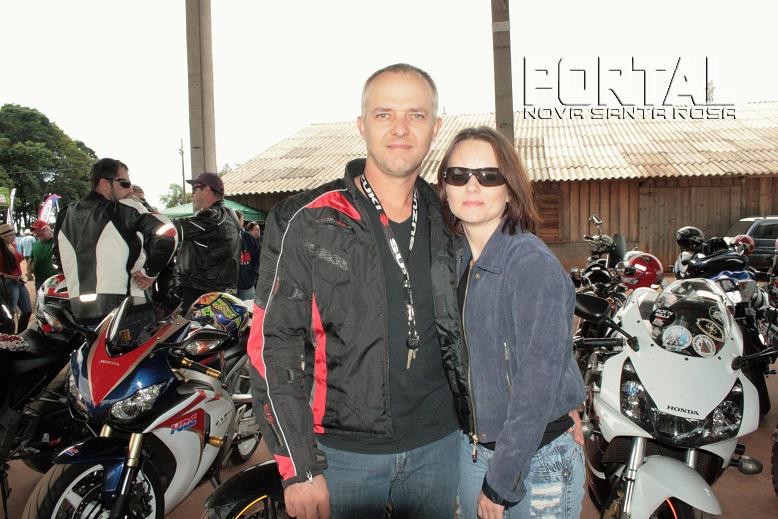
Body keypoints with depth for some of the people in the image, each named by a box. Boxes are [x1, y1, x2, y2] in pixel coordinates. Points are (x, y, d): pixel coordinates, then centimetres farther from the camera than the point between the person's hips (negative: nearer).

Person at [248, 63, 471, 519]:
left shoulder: (446, 222, 3)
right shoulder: (307, 223, -10)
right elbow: (273, 347, -11)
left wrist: (472, 423, 10)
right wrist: (299, 469, -13)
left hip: (437, 446, 4)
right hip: (344, 452, -3)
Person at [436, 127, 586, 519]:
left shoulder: (533, 265, -21)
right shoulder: (460, 260, 1)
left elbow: (537, 385, -23)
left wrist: (500, 484, -18)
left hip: (537, 460, -6)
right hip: (473, 450, 6)